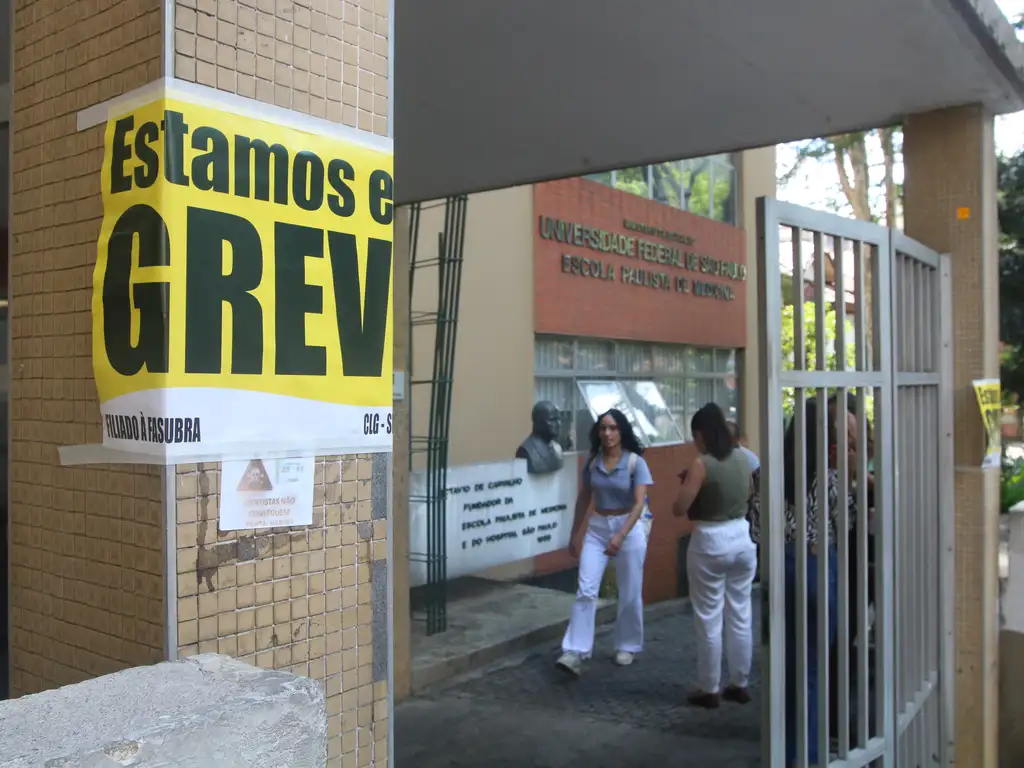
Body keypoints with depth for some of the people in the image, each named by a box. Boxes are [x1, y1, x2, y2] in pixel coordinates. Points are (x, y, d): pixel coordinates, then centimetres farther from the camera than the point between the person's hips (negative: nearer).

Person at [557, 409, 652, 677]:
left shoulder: (635, 462, -11)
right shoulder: (592, 461, 2)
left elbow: (639, 504, -17)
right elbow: (583, 499, 10)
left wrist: (620, 536, -28)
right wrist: (574, 534, 12)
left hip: (628, 528, -3)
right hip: (596, 529, 3)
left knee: (629, 594, 8)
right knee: (585, 590, -8)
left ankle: (627, 647, 27)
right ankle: (575, 652, -8)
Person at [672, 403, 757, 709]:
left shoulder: (702, 465, -16)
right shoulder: (742, 459, 3)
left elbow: (679, 509, -17)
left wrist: (687, 484, 0)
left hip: (710, 544, -6)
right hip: (742, 539, 6)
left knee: (709, 620, 5)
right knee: (740, 616, 13)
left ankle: (709, 690, 14)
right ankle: (739, 685, 24)